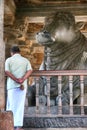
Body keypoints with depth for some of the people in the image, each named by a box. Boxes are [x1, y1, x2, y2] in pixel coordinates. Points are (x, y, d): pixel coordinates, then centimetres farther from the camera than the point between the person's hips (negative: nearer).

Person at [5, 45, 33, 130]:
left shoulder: (9, 60, 4)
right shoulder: (25, 60, 9)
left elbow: (7, 72, -11)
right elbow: (30, 71, -7)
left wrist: (17, 80, -13)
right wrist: (22, 80, -17)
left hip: (12, 85, -1)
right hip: (23, 85, 1)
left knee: (11, 105, 7)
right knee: (20, 105, 4)